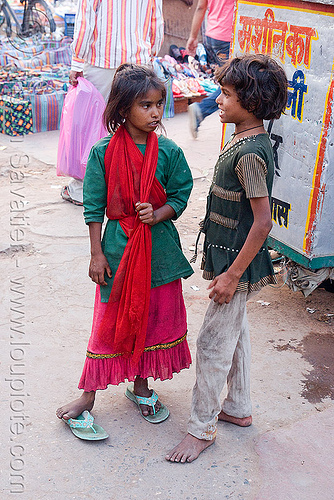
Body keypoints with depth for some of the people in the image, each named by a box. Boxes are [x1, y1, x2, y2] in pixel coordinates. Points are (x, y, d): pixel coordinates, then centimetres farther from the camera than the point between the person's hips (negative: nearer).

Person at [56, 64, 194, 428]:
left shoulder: (169, 152, -3)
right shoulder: (103, 152, -8)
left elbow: (180, 196, 3)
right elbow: (94, 208, -4)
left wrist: (157, 215, -17)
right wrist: (97, 254, -5)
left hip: (160, 250, 3)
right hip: (118, 249, -2)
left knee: (155, 318, 13)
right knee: (110, 322, 7)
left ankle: (141, 386, 36)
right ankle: (89, 393, 25)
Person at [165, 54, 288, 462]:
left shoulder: (250, 153, -24)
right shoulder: (244, 139, 6)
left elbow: (263, 221, -26)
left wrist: (232, 274, -22)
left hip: (239, 262, -10)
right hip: (232, 257, 10)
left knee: (212, 343, 1)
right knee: (235, 331, 21)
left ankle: (202, 427, 18)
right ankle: (238, 407, 39)